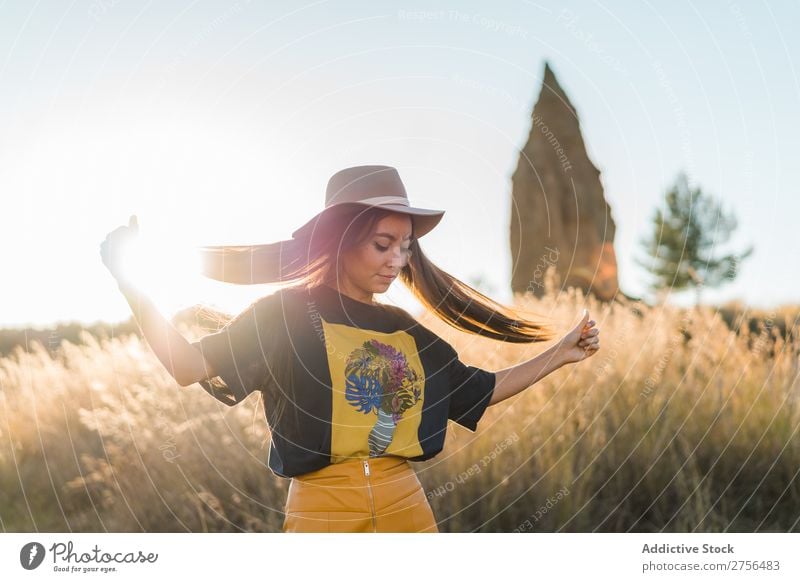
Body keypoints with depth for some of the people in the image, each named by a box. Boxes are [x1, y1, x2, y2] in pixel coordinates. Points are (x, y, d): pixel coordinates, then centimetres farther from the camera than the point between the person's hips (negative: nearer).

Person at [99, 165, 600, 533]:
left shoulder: (406, 331, 12)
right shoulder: (286, 314, -3)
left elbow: (480, 392, 21)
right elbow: (190, 366, -10)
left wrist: (559, 354, 17)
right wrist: (129, 280, -18)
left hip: (406, 504, 5)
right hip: (323, 510, -4)